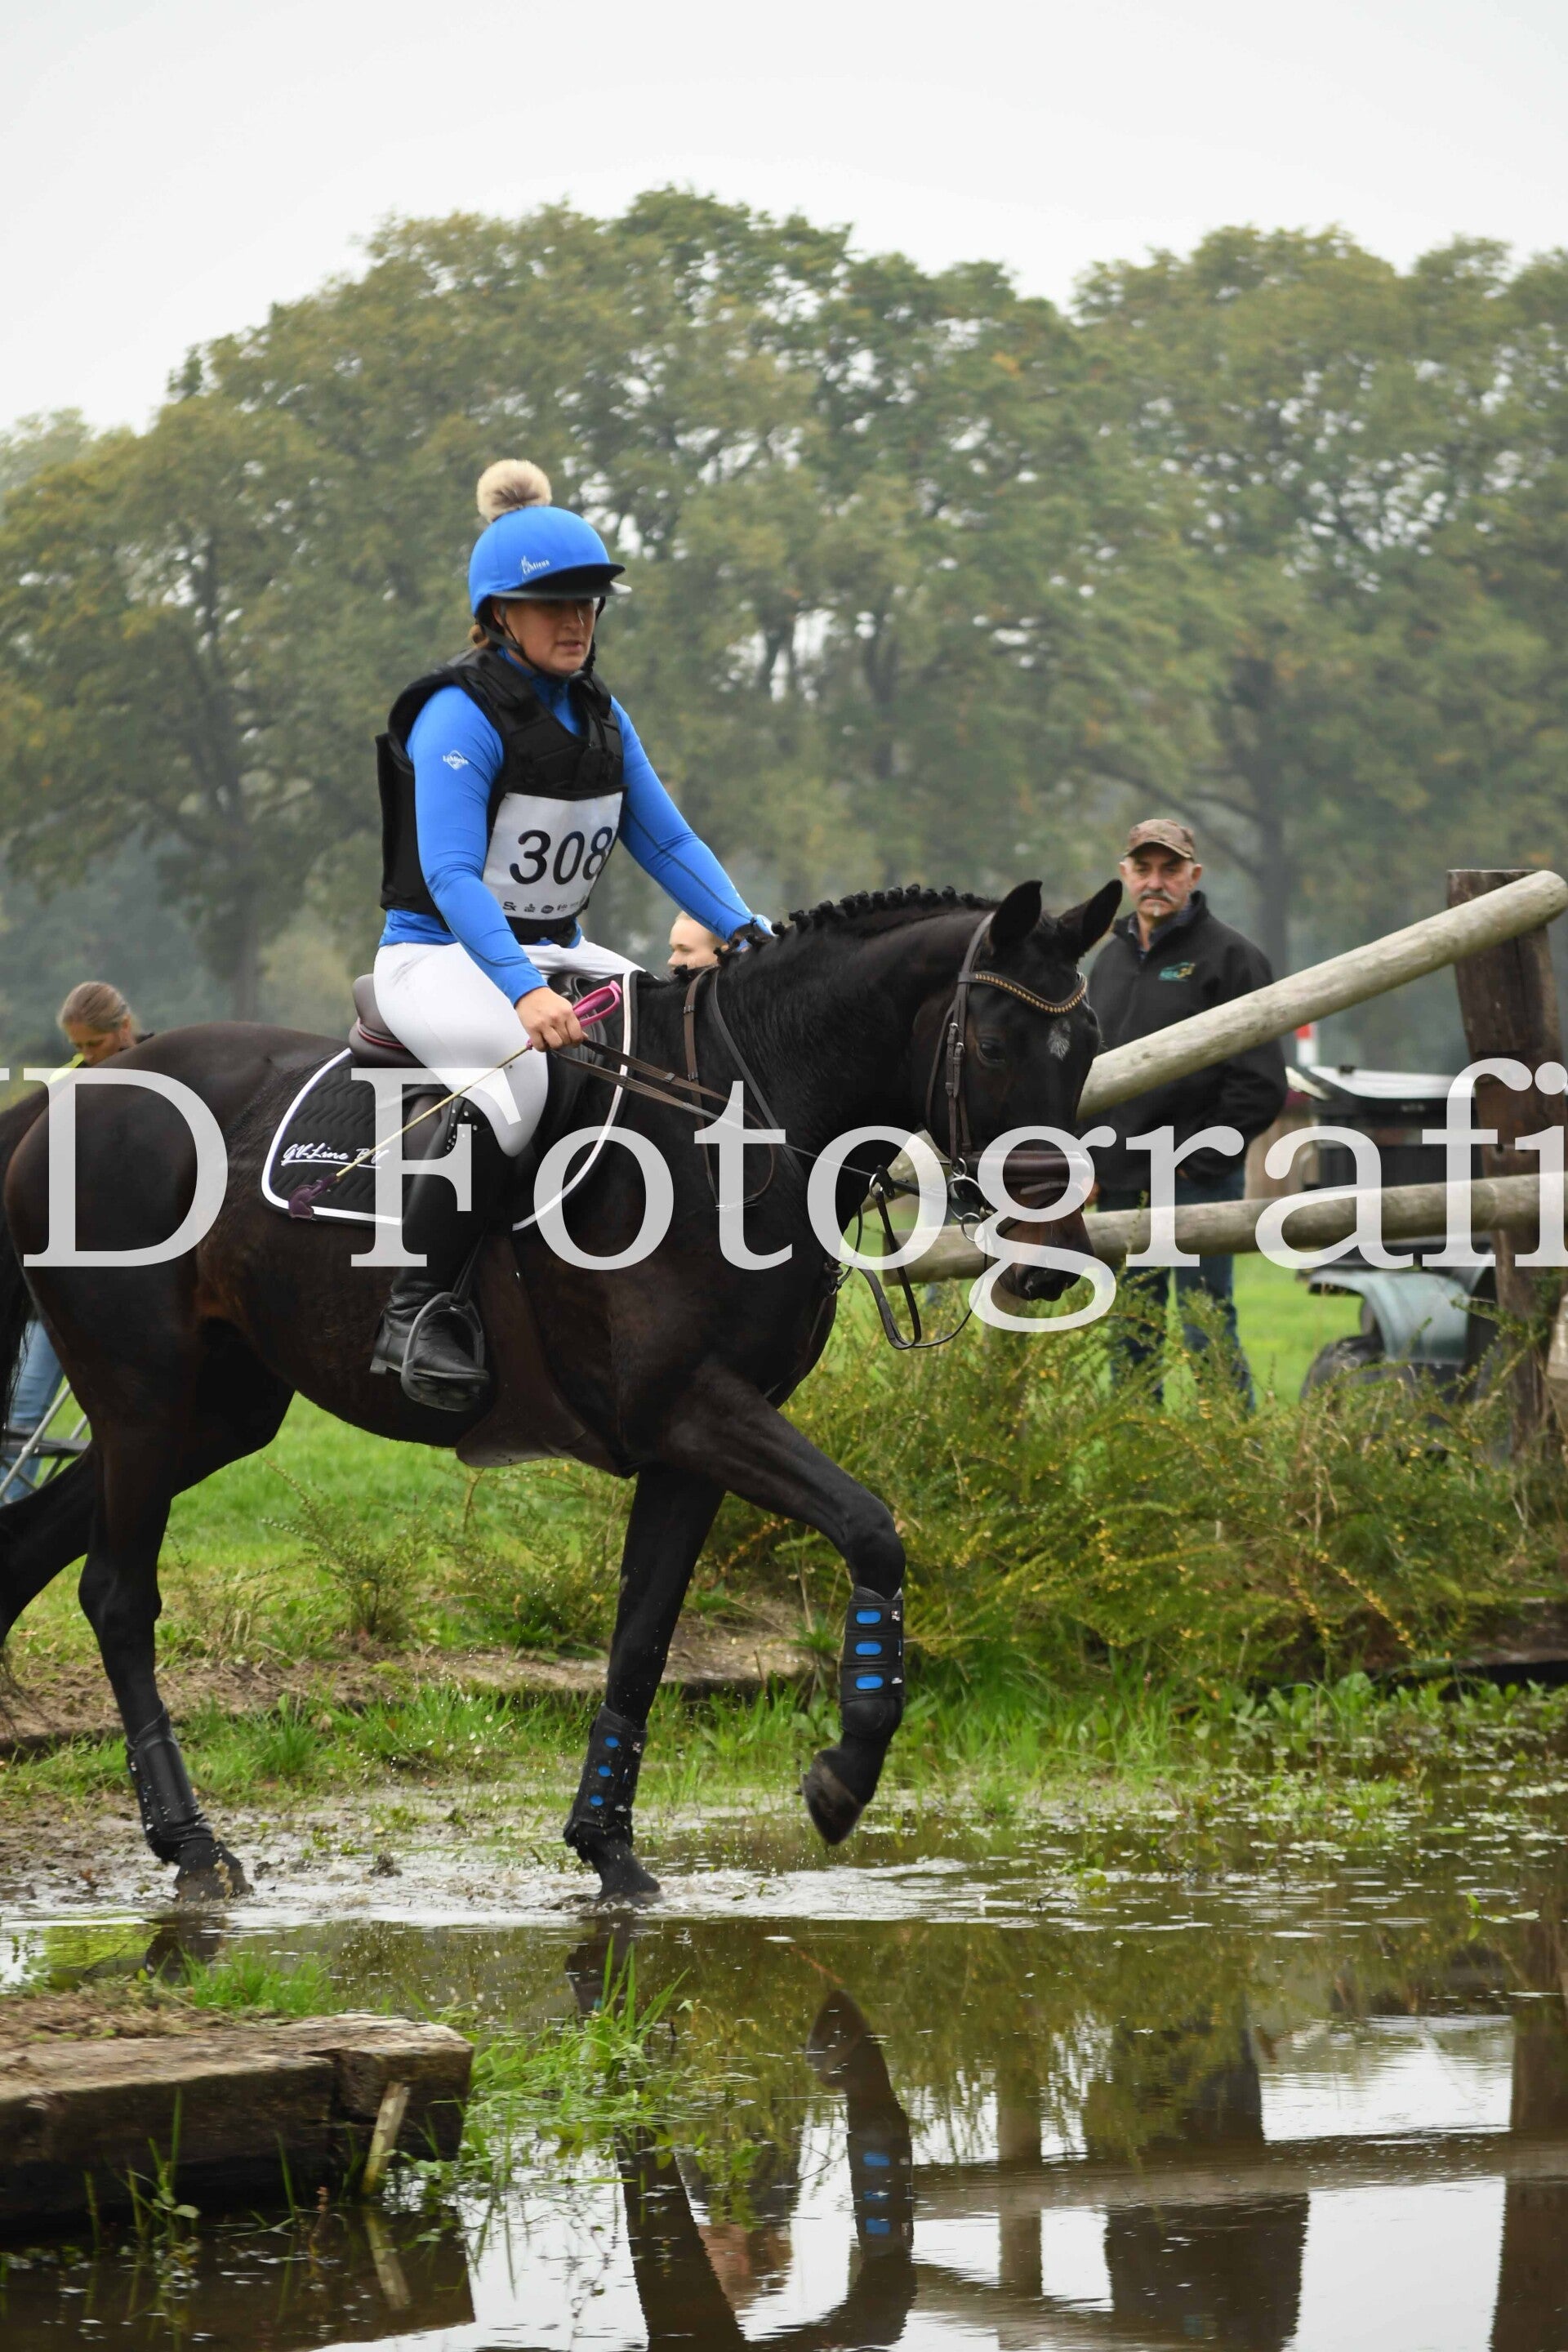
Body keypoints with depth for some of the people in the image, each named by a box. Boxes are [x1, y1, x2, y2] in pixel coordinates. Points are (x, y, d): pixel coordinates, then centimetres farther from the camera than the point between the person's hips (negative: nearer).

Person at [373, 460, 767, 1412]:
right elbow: (450, 875, -23)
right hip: (440, 954, -8)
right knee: (517, 1061, -38)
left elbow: (668, 841, 11)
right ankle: (419, 1306, -30)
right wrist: (524, 990, -37)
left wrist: (751, 933, -6)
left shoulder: (600, 717, 11)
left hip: (557, 951, 8)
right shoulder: (460, 716, -14)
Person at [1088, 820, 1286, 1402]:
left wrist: (1202, 1160, -13)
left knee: (1207, 1332, -7)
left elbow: (1260, 1082, -10)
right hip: (1119, 1186, 7)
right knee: (1129, 1336, 10)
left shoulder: (1229, 956, -5)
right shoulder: (1110, 958, 16)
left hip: (1196, 1181, -7)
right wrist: (1093, 1158, 11)